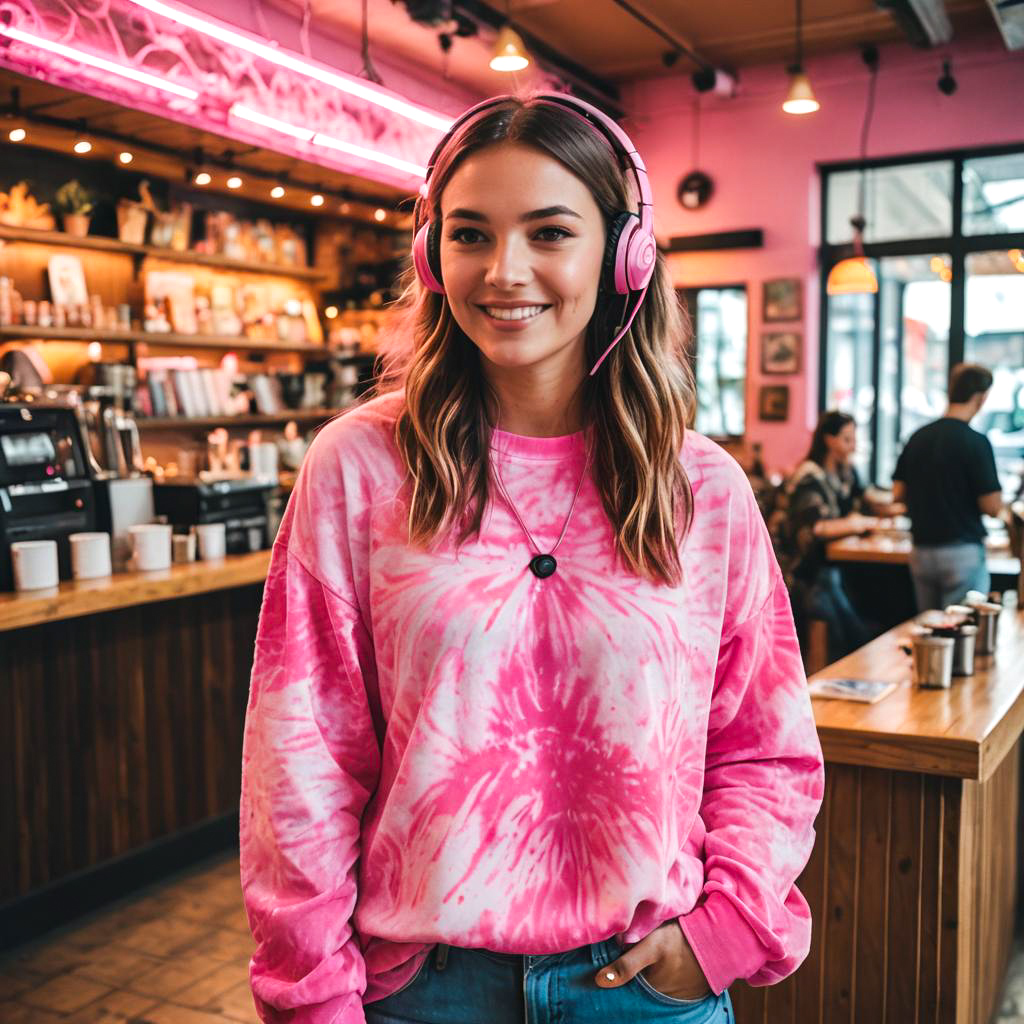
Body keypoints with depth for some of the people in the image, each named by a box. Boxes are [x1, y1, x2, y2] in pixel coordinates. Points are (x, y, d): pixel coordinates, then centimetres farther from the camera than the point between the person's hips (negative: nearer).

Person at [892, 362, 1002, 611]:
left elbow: (898, 493, 8)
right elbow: (992, 506, -13)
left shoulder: (917, 438, 5)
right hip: (962, 551, -6)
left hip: (921, 551, 6)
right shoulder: (976, 442, -13)